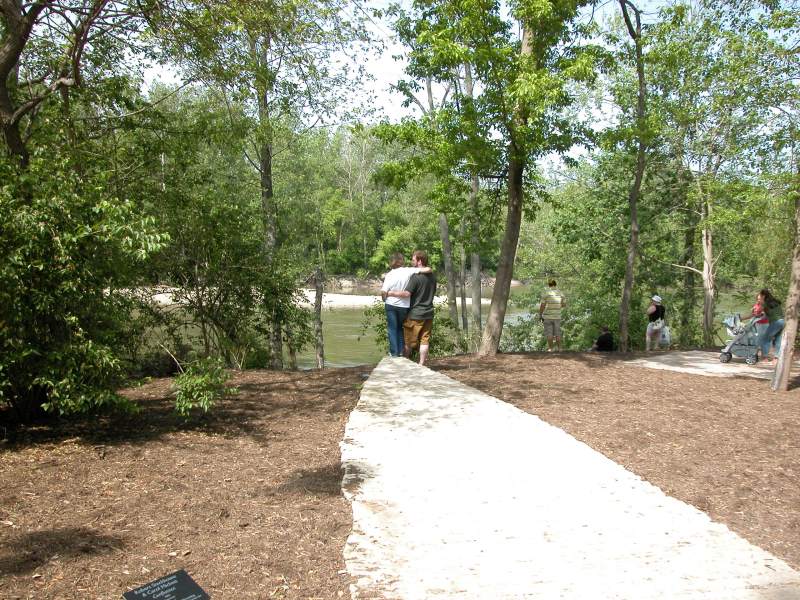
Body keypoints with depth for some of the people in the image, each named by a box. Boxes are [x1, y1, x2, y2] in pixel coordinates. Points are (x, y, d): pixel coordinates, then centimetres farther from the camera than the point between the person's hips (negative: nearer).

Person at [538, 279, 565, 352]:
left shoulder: (546, 293, -10)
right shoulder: (560, 292, 2)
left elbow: (542, 306, -13)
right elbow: (564, 305, 8)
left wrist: (540, 315, -4)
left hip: (547, 316, -3)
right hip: (557, 316, 3)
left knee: (549, 333, 1)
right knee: (557, 333, 10)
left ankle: (550, 348, 0)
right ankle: (559, 348, 8)